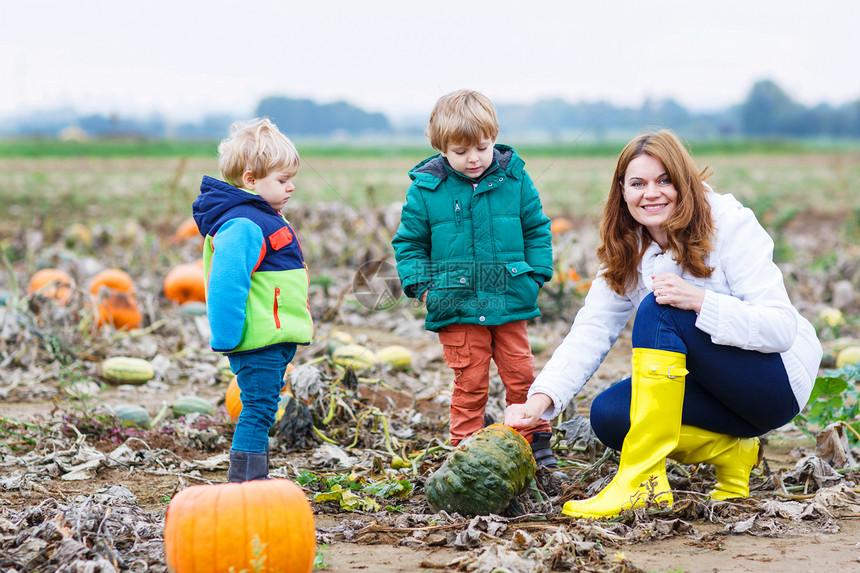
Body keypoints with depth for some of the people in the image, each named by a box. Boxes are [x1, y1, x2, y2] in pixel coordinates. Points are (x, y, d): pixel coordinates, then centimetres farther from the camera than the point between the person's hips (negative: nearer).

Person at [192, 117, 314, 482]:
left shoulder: (259, 218, 18)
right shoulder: (242, 226, -18)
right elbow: (226, 283, -25)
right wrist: (226, 338, -26)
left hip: (273, 340, 11)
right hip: (258, 340, -11)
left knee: (259, 412, 14)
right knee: (258, 411, -8)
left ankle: (252, 486, 21)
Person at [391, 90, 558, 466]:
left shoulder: (514, 180, 0)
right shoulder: (425, 189, -4)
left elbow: (537, 230, 10)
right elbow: (408, 242, 5)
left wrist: (535, 276, 2)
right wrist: (422, 286, -5)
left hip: (509, 303, 2)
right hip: (457, 306, -1)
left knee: (520, 375, 8)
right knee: (469, 382, 2)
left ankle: (536, 442, 24)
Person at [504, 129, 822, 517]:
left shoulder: (731, 226, -15)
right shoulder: (624, 252, 2)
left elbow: (781, 329, -22)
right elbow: (591, 332, -8)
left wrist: (700, 301, -37)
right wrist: (542, 398, -24)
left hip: (779, 382, -6)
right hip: (708, 389, 6)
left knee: (658, 310, -28)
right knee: (607, 416, -19)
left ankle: (642, 480, -33)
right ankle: (732, 453, -4)